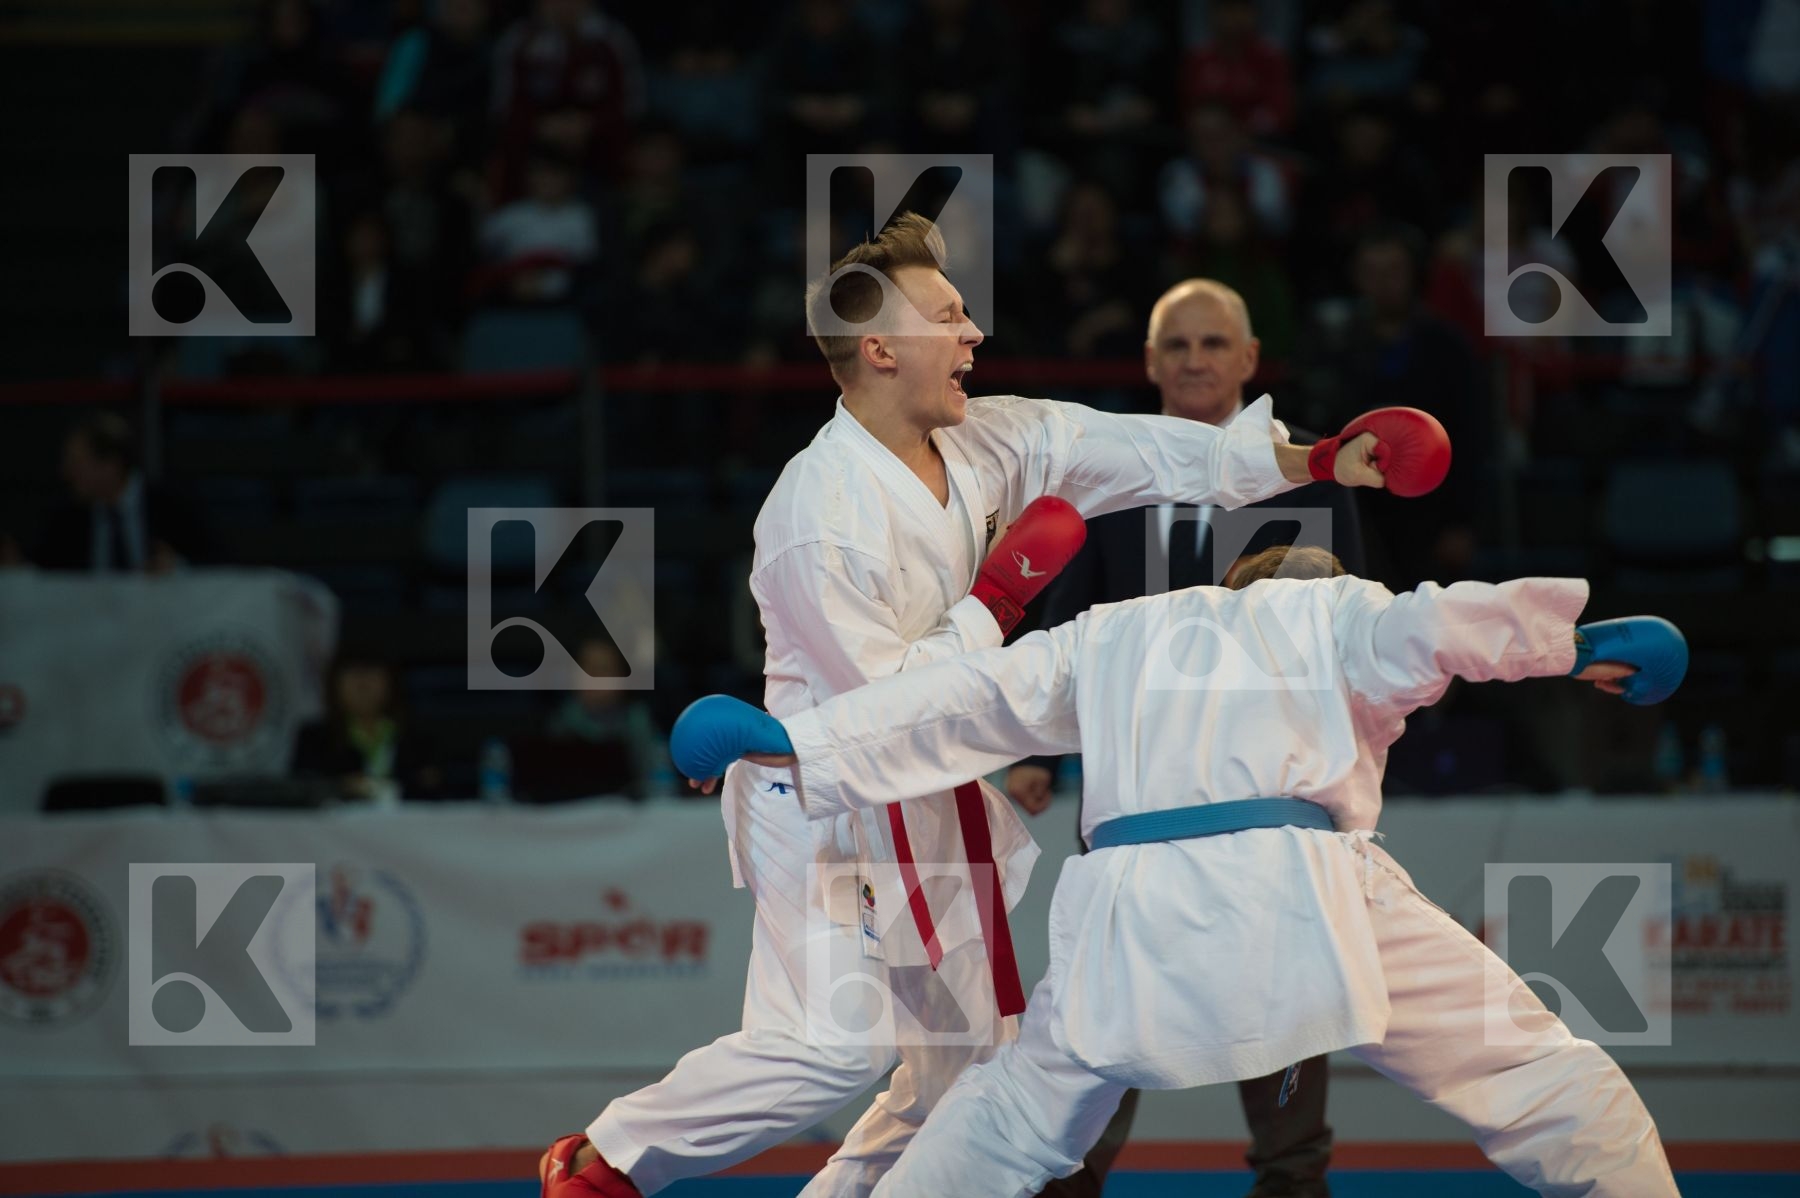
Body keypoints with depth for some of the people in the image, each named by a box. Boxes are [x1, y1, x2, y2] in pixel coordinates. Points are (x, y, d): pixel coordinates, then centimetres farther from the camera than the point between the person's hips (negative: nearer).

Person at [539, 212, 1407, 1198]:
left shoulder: (987, 443, 0)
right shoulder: (820, 516, -25)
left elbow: (1142, 451, 2)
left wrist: (1317, 461, -3)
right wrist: (998, 597, -19)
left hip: (932, 806, 9)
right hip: (832, 808, -9)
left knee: (969, 1047, 11)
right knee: (834, 1047, -15)